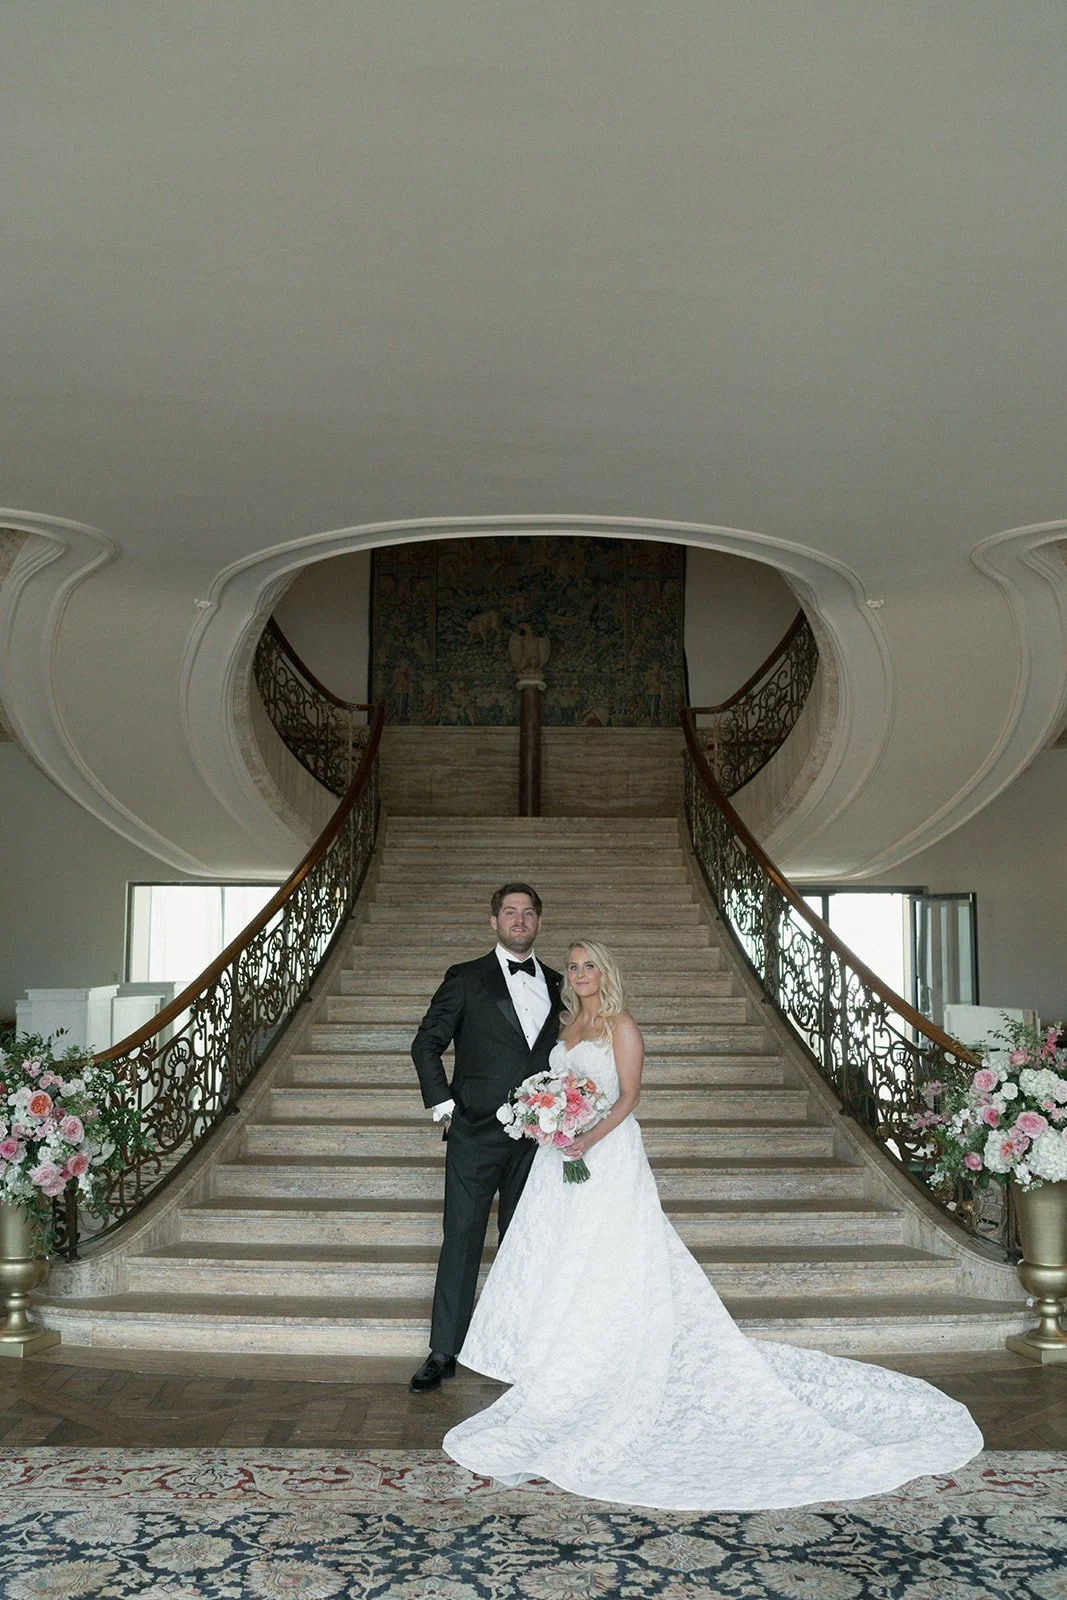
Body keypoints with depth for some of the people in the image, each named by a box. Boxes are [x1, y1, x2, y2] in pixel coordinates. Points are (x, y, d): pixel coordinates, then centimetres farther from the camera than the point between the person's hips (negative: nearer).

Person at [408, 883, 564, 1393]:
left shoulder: (556, 984, 10)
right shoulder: (466, 979, -2)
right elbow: (426, 1044, 0)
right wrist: (442, 1104, -6)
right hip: (475, 1134, -4)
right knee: (461, 1240, -1)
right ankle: (443, 1352, 7)